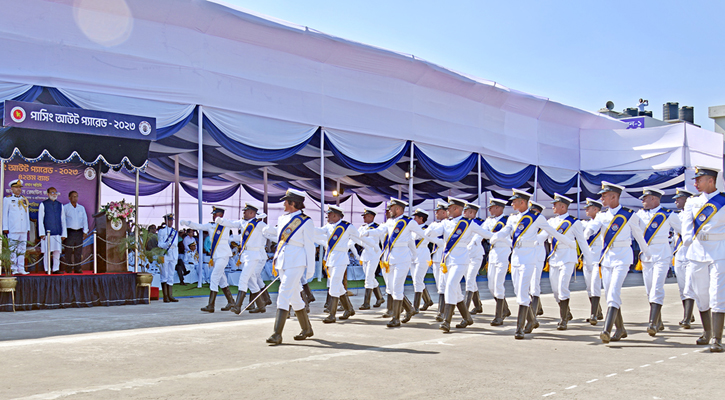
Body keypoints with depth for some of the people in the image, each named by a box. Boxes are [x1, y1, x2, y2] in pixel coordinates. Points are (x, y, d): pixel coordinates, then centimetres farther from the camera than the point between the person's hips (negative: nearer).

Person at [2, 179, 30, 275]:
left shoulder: (24, 200, 17)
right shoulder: (7, 199, 5)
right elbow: (5, 214, 3)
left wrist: (28, 227, 15)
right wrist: (5, 228, -3)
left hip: (23, 229, 4)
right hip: (13, 230, -4)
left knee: (22, 249, 3)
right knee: (12, 250, -3)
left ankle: (21, 268, 6)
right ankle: (14, 269, 1)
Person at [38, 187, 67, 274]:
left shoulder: (60, 205, 14)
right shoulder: (43, 204, 4)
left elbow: (63, 220, 14)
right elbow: (40, 220, 1)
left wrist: (64, 233, 8)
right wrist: (42, 233, -6)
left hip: (57, 233, 3)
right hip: (47, 232, -3)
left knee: (57, 251, 0)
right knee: (47, 251, 0)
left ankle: (56, 269, 5)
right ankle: (47, 269, 7)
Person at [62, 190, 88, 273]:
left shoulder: (81, 208, 15)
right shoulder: (65, 208, 5)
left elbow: (85, 219, 15)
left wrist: (85, 231, 6)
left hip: (79, 232, 3)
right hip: (70, 232, -3)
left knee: (78, 251, 2)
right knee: (68, 251, -4)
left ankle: (77, 268, 6)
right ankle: (68, 269, 2)